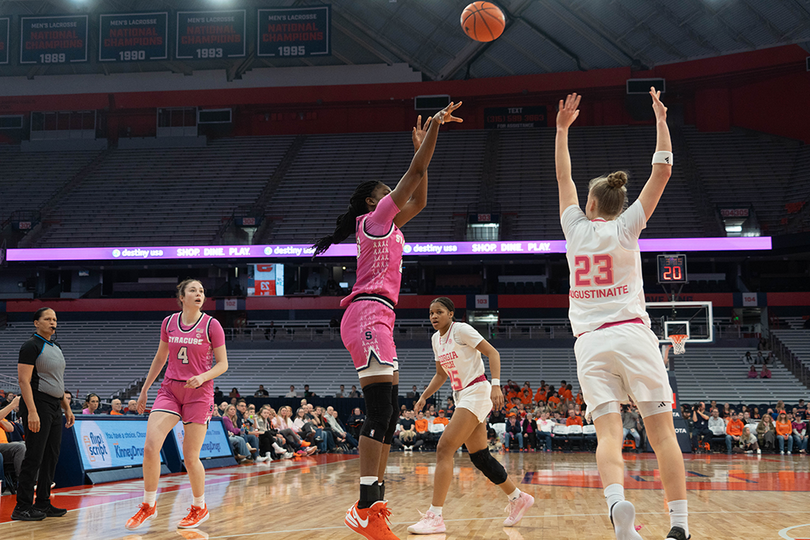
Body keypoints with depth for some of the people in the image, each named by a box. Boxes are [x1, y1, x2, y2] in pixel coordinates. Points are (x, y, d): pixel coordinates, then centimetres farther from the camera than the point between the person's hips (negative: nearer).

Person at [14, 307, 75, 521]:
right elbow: (23, 380, -16)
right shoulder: (31, 346, -9)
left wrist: (67, 408, 20)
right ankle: (22, 507, -6)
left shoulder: (56, 347, 18)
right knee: (34, 457, -10)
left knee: (51, 457, 10)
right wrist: (32, 412, -24)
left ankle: (43, 503, 17)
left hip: (54, 407, 9)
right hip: (38, 405, -9)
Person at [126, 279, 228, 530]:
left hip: (199, 394, -3)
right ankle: (148, 506, 4)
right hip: (170, 389, 3)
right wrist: (145, 388, 19)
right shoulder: (168, 323, 5)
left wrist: (202, 377, -20)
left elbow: (222, 364, -2)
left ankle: (199, 508, 23)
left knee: (190, 457, 0)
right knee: (150, 447, -13)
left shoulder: (211, 325, -5)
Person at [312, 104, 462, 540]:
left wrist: (421, 144, 34)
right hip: (368, 313, -10)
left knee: (387, 413, 5)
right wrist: (435, 124, 4)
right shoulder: (375, 218, 2)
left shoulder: (388, 226, 26)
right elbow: (417, 172, -2)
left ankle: (375, 503, 4)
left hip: (376, 319, 10)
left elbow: (419, 200, 34)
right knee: (381, 410, -19)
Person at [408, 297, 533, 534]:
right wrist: (424, 397, 14)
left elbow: (492, 353, -14)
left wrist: (496, 385, -25)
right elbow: (441, 374, 25)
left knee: (444, 449, -17)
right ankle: (518, 499, 27)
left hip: (476, 393, -9)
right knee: (479, 457, 10)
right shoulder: (436, 339, 13)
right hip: (461, 397, 9)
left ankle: (434, 517, -18)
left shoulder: (461, 329, -10)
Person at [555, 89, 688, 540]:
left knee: (608, 431, -10)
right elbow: (663, 170, 5)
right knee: (662, 431, 0)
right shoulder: (625, 227, 4)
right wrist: (661, 120, 14)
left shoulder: (577, 227, 10)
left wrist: (562, 128, 33)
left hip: (590, 342, 1)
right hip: (632, 334, -1)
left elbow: (563, 177, 24)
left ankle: (617, 503, -35)